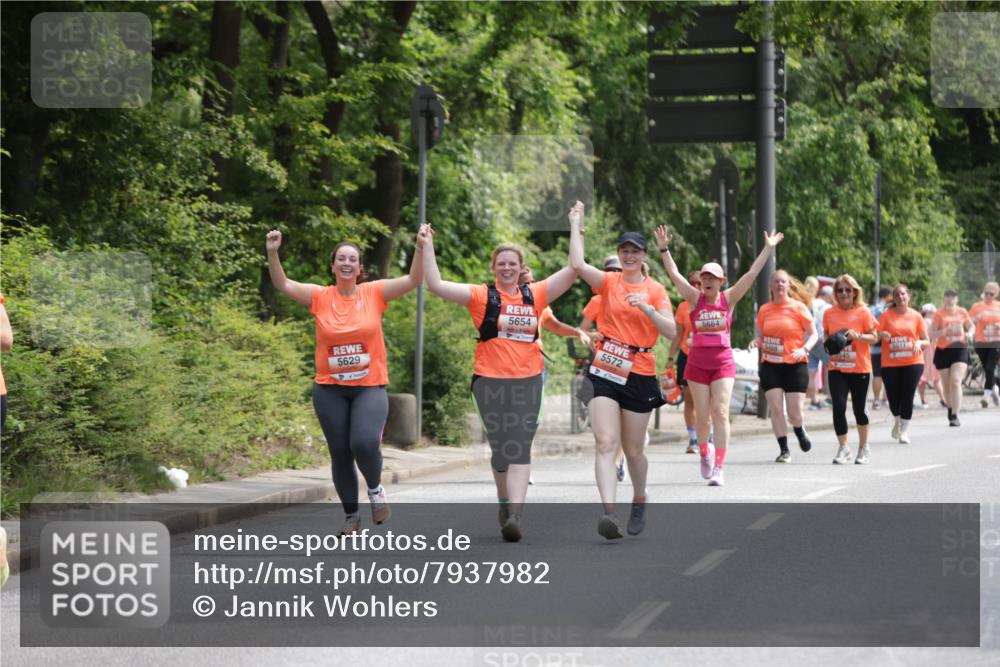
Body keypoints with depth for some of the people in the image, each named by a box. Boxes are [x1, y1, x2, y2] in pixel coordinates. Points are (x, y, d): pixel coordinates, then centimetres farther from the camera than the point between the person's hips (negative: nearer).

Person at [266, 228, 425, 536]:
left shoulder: (374, 293, -1)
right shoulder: (321, 297, 0)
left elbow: (413, 280, -7)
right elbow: (282, 284, -7)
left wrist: (421, 249, -21)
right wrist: (272, 253, -22)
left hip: (370, 387, -2)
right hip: (330, 389, 2)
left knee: (364, 443, -23)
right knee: (340, 453, 6)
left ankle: (375, 489, 8)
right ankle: (351, 514, 24)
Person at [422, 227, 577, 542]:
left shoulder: (535, 294, 8)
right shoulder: (482, 295, 1)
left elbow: (573, 270, 10)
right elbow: (436, 284, -6)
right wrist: (427, 246, -7)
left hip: (528, 381, 1)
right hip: (490, 380, -1)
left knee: (520, 450, -9)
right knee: (501, 448, 6)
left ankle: (514, 515, -18)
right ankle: (505, 503, 29)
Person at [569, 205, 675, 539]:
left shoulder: (655, 289, 2)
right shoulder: (609, 282, 4)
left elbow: (671, 331, -7)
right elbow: (577, 264, -14)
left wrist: (647, 308, -21)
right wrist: (576, 225, -9)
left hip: (639, 376, 0)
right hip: (604, 371, 0)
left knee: (633, 450, 10)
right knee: (605, 443, -16)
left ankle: (639, 499, 37)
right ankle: (609, 511, -26)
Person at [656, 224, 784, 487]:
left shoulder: (728, 299, 2)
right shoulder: (695, 298, 2)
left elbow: (751, 274, -1)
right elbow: (674, 275, -5)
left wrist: (768, 249, -4)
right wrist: (664, 250, -12)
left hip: (723, 363, -1)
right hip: (697, 363, 1)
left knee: (721, 413, -11)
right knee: (702, 417, 4)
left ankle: (718, 469, -12)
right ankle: (705, 453, 34)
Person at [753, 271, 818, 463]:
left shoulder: (798, 307, -2)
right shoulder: (764, 310, 8)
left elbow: (813, 334, 0)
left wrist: (804, 349, -17)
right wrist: (757, 343, -6)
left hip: (795, 365, -2)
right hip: (770, 365, 2)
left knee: (794, 412, -4)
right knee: (775, 409, -6)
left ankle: (800, 432, 30)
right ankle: (784, 449, 6)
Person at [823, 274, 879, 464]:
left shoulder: (863, 312, -3)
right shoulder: (829, 313, 6)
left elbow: (874, 338, -2)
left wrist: (857, 336, -19)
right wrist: (829, 343, -3)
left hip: (860, 368, -2)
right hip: (837, 369, 2)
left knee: (860, 409, 7)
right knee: (838, 407, -11)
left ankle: (863, 448, 23)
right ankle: (843, 448, -2)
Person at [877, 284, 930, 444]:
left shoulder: (916, 316, 4)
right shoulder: (886, 315, 2)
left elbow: (926, 341, 9)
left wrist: (919, 343, -13)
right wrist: (882, 335, -23)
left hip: (912, 363, 0)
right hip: (890, 364, 0)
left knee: (907, 397, -7)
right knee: (893, 398, 1)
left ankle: (904, 431, 3)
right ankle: (897, 420, 33)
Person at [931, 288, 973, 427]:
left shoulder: (962, 312, 3)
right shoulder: (939, 314, -3)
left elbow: (971, 326, 20)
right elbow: (932, 334, -5)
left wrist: (969, 333, -1)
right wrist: (945, 331, -21)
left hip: (960, 349, 0)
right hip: (943, 351, 0)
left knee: (956, 381, -15)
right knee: (947, 384, 9)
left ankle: (955, 416, -18)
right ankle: (950, 409, 35)